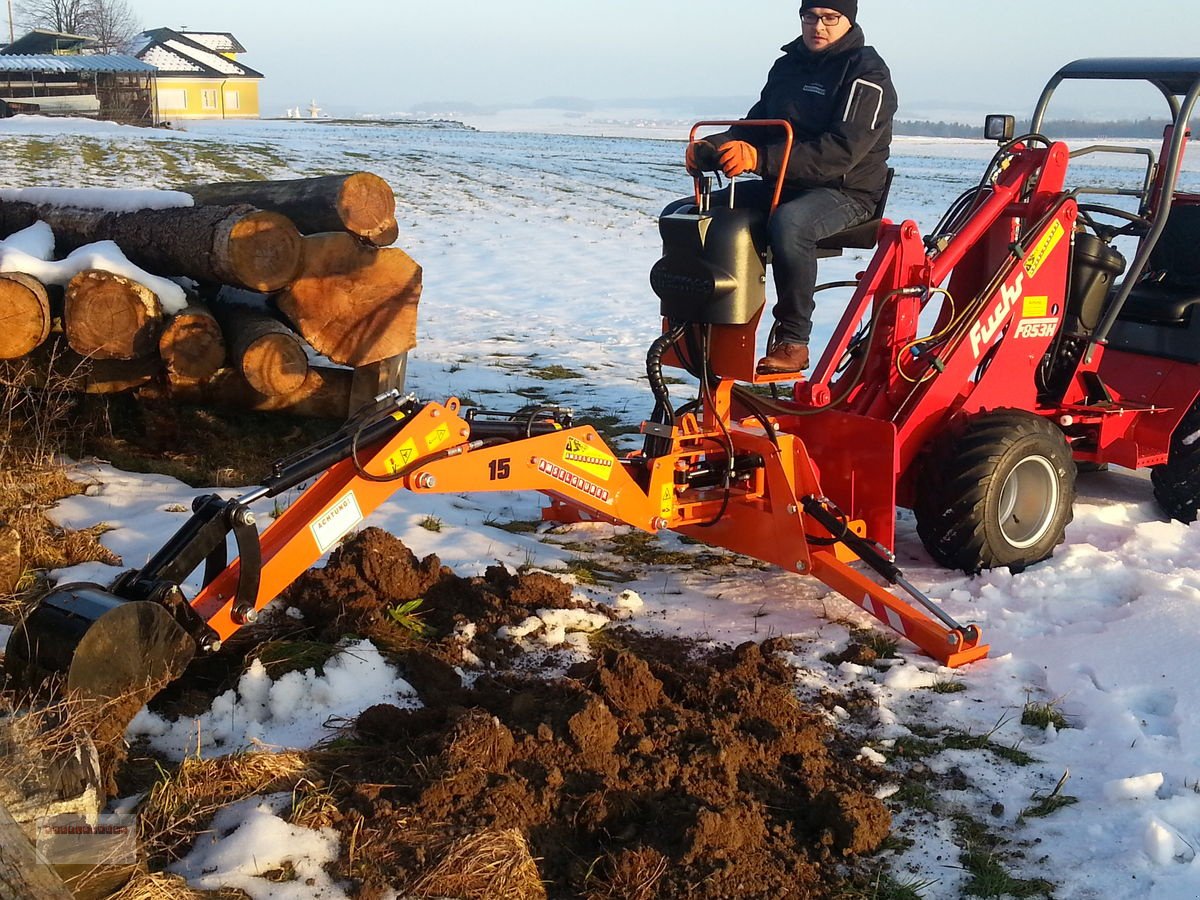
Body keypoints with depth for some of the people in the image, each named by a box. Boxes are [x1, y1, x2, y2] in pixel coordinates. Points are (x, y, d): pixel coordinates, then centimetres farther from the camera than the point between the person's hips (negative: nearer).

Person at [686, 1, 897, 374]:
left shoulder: (867, 74, -9)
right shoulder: (787, 67, 15)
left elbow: (842, 151, -22)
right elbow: (755, 127, 16)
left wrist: (761, 159, -33)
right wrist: (713, 146, -8)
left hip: (846, 192, -7)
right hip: (782, 187, 7)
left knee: (788, 223, -40)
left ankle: (792, 342, -30)